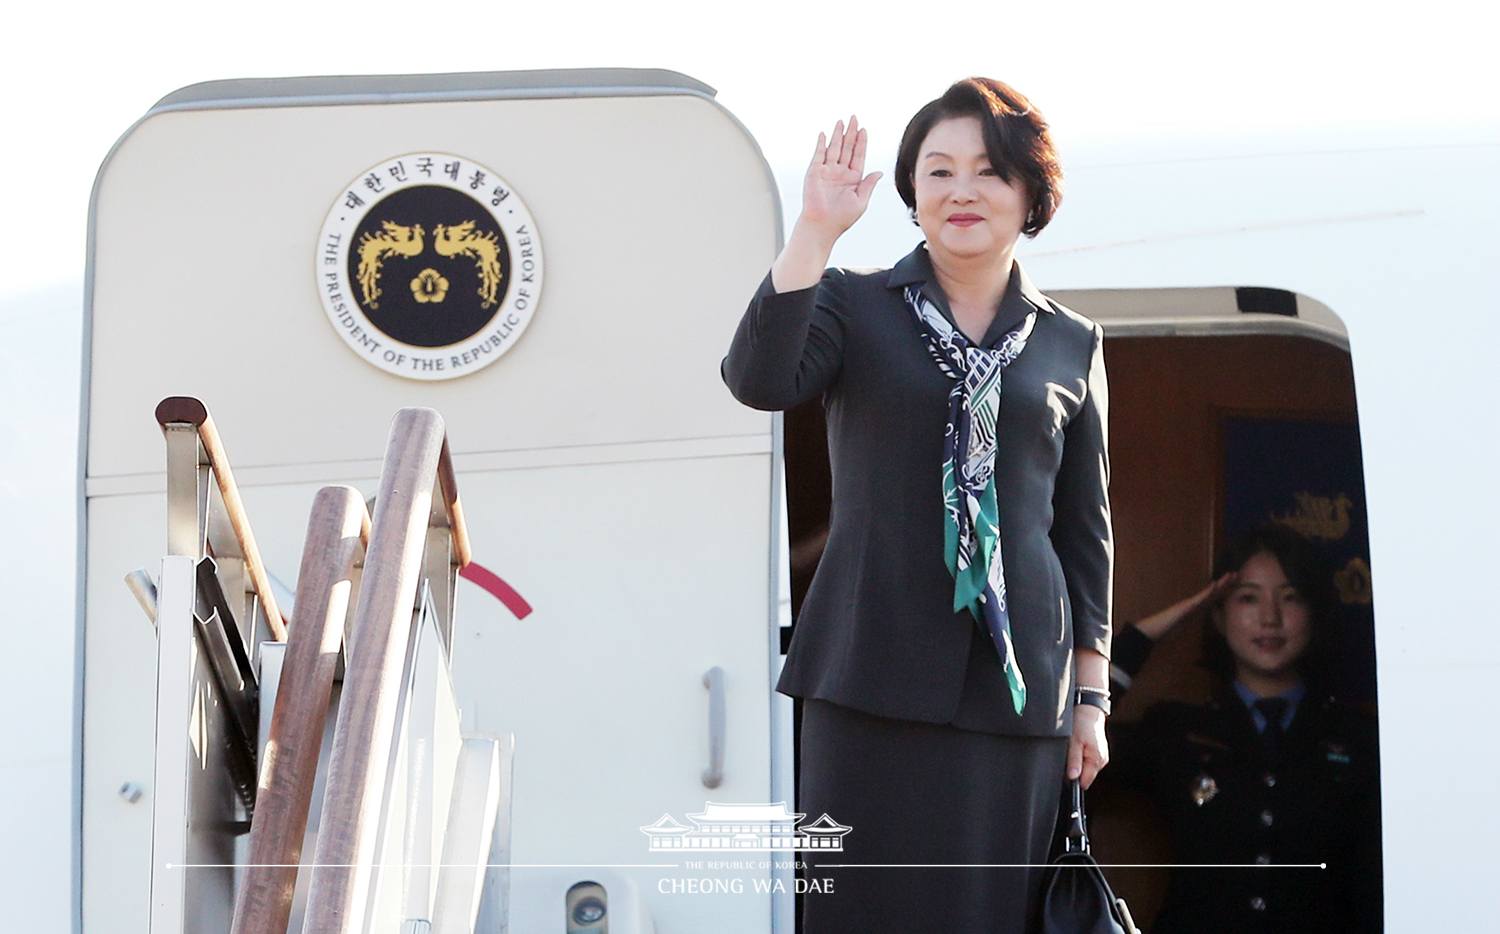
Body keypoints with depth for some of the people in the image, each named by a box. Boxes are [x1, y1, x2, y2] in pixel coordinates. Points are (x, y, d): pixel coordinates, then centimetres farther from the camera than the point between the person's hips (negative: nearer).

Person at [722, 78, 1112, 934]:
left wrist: (1091, 697, 10)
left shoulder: (1071, 346, 12)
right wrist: (817, 229, -19)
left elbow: (1088, 531, 14)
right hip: (878, 675, -2)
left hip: (1018, 684, 2)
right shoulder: (855, 304, 7)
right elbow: (761, 381, -14)